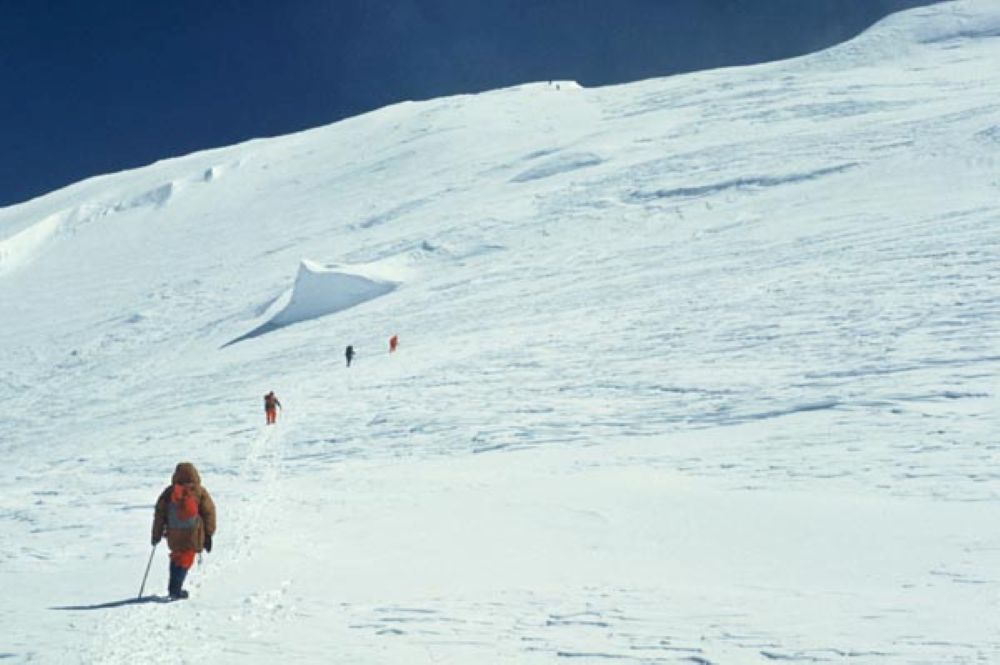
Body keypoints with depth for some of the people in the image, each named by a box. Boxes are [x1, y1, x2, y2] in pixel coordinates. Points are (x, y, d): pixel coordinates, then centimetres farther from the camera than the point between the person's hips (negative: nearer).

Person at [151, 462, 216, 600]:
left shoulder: (169, 492, 2)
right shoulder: (200, 492, -3)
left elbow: (159, 514, 3)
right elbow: (209, 513, -1)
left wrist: (156, 534, 11)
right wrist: (208, 535, 6)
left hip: (174, 535, 3)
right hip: (193, 535, -2)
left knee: (176, 557, 22)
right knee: (185, 560, 6)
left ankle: (173, 589, 21)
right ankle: (175, 590, -4)